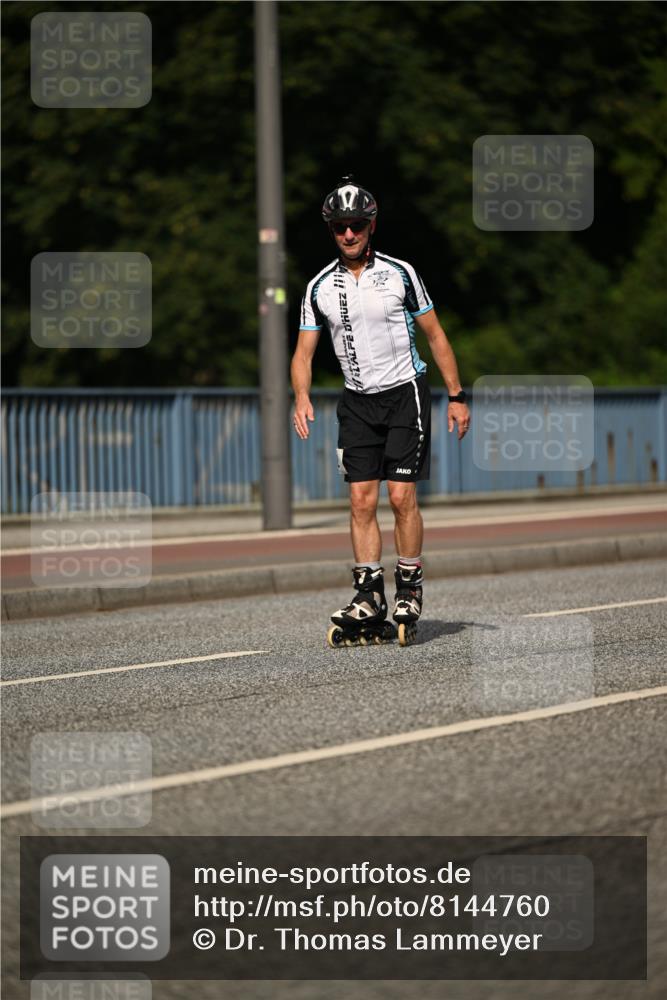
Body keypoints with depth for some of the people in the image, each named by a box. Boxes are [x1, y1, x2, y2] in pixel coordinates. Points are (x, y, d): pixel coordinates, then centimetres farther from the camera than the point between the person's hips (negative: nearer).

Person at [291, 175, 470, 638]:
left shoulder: (400, 273, -6)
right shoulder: (321, 287, 2)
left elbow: (435, 334, 1)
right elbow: (304, 352, 2)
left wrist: (457, 396, -2)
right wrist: (302, 399, -17)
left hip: (405, 392, -3)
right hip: (357, 401, 3)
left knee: (401, 495, -8)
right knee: (362, 500, -2)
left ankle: (410, 586, 5)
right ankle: (370, 594, 2)